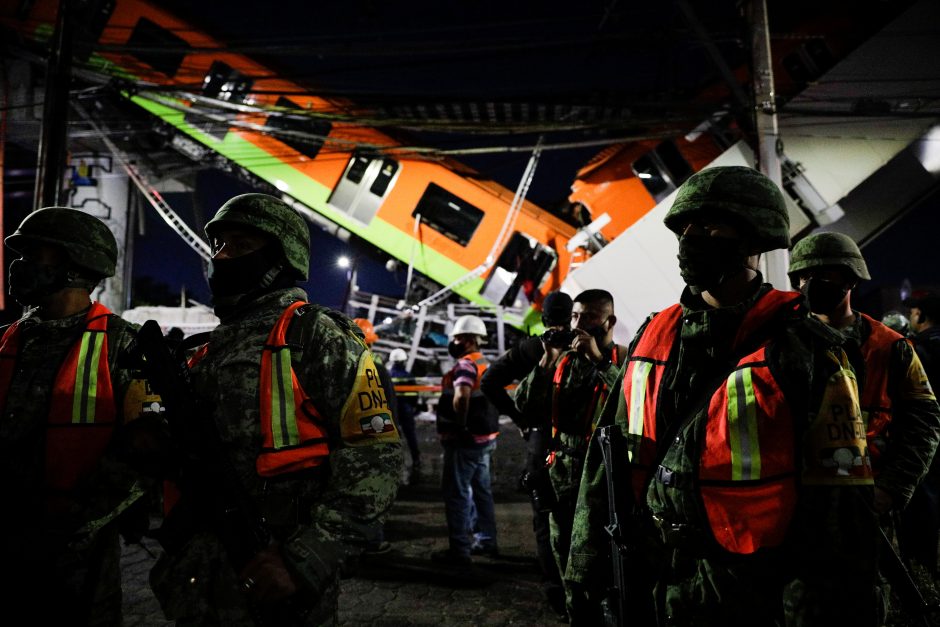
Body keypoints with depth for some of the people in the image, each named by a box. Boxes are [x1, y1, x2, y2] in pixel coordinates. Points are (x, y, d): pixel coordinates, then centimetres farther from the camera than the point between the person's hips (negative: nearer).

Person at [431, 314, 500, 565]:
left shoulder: (465, 364, -17)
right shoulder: (486, 364, 14)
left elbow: (462, 396, -35)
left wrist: (459, 424, -23)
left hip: (465, 440, -10)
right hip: (485, 438, 10)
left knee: (456, 493, -2)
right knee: (481, 490, 18)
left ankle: (459, 551, 3)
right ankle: (486, 541, 29)